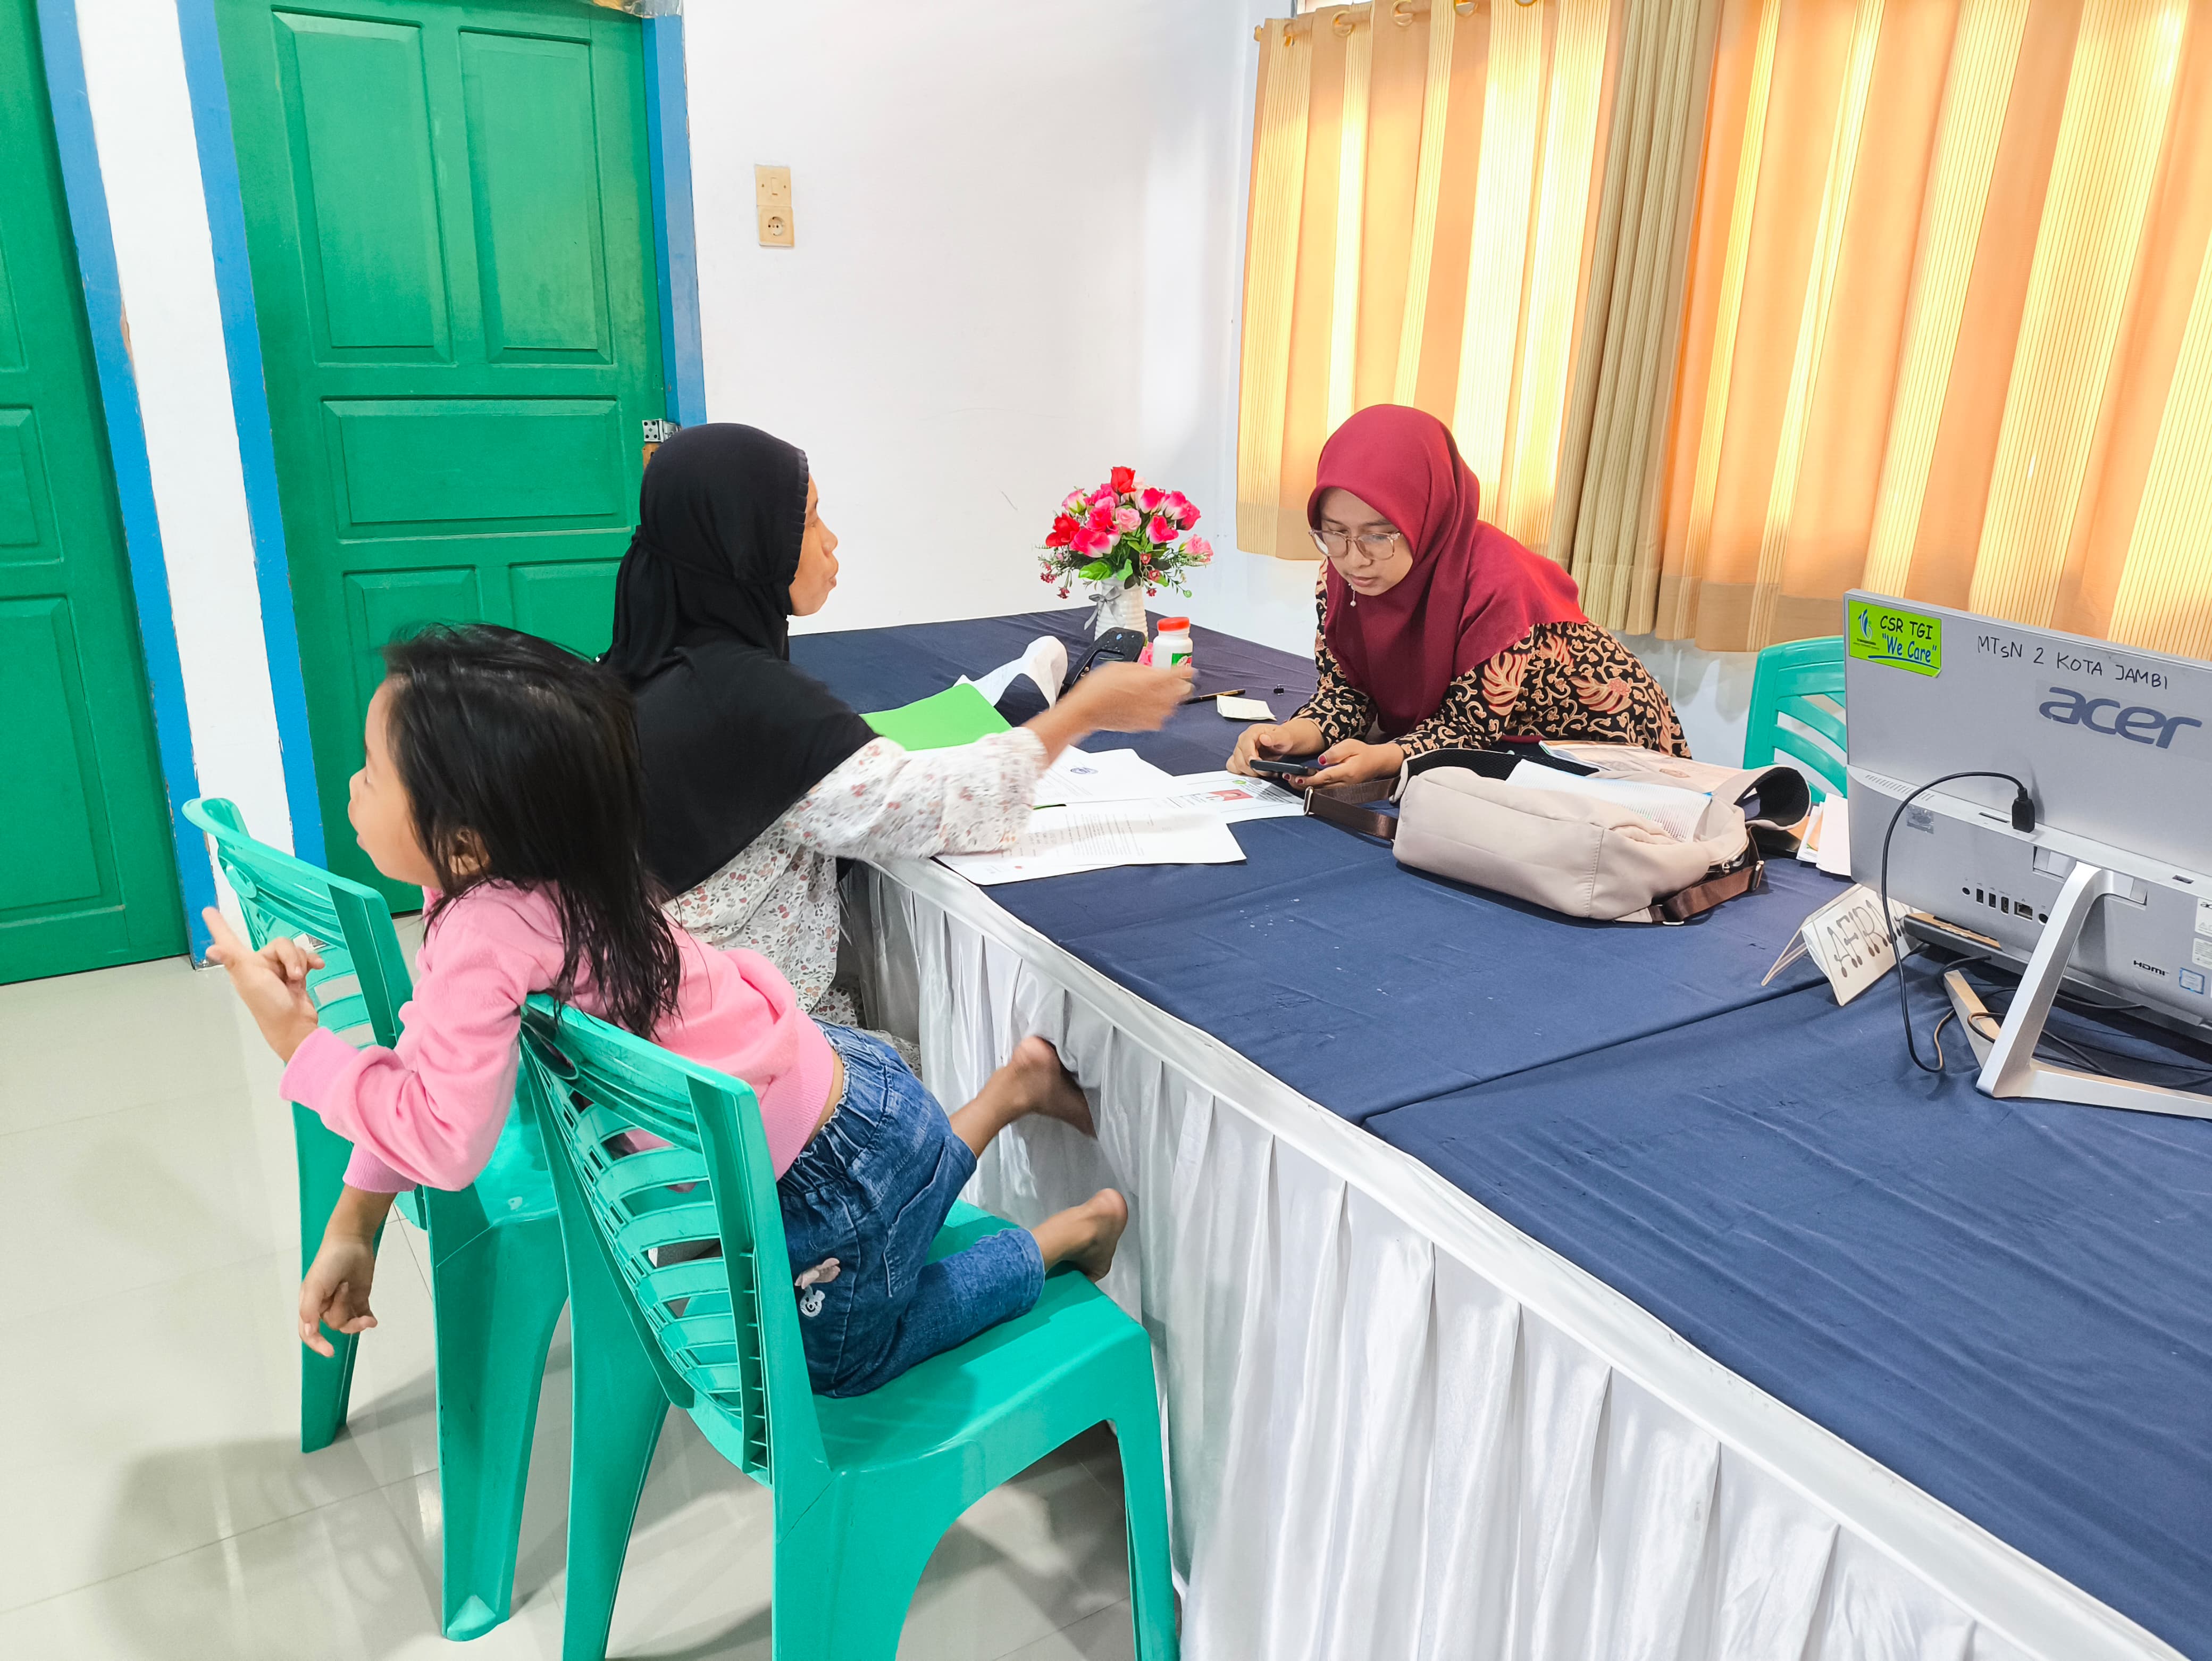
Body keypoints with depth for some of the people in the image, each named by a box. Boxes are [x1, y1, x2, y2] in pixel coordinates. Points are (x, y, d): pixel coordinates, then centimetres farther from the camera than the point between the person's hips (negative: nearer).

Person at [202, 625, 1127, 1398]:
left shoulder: (487, 932, -33)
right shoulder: (494, 878, -5)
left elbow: (442, 1138, -28)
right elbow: (431, 1061, 5)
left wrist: (296, 1038, -19)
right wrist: (351, 1230, 6)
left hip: (835, 1171, -8)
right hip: (821, 1070, 8)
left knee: (843, 1362, 21)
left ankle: (1071, 1232, 23)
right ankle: (1013, 1087, 30)